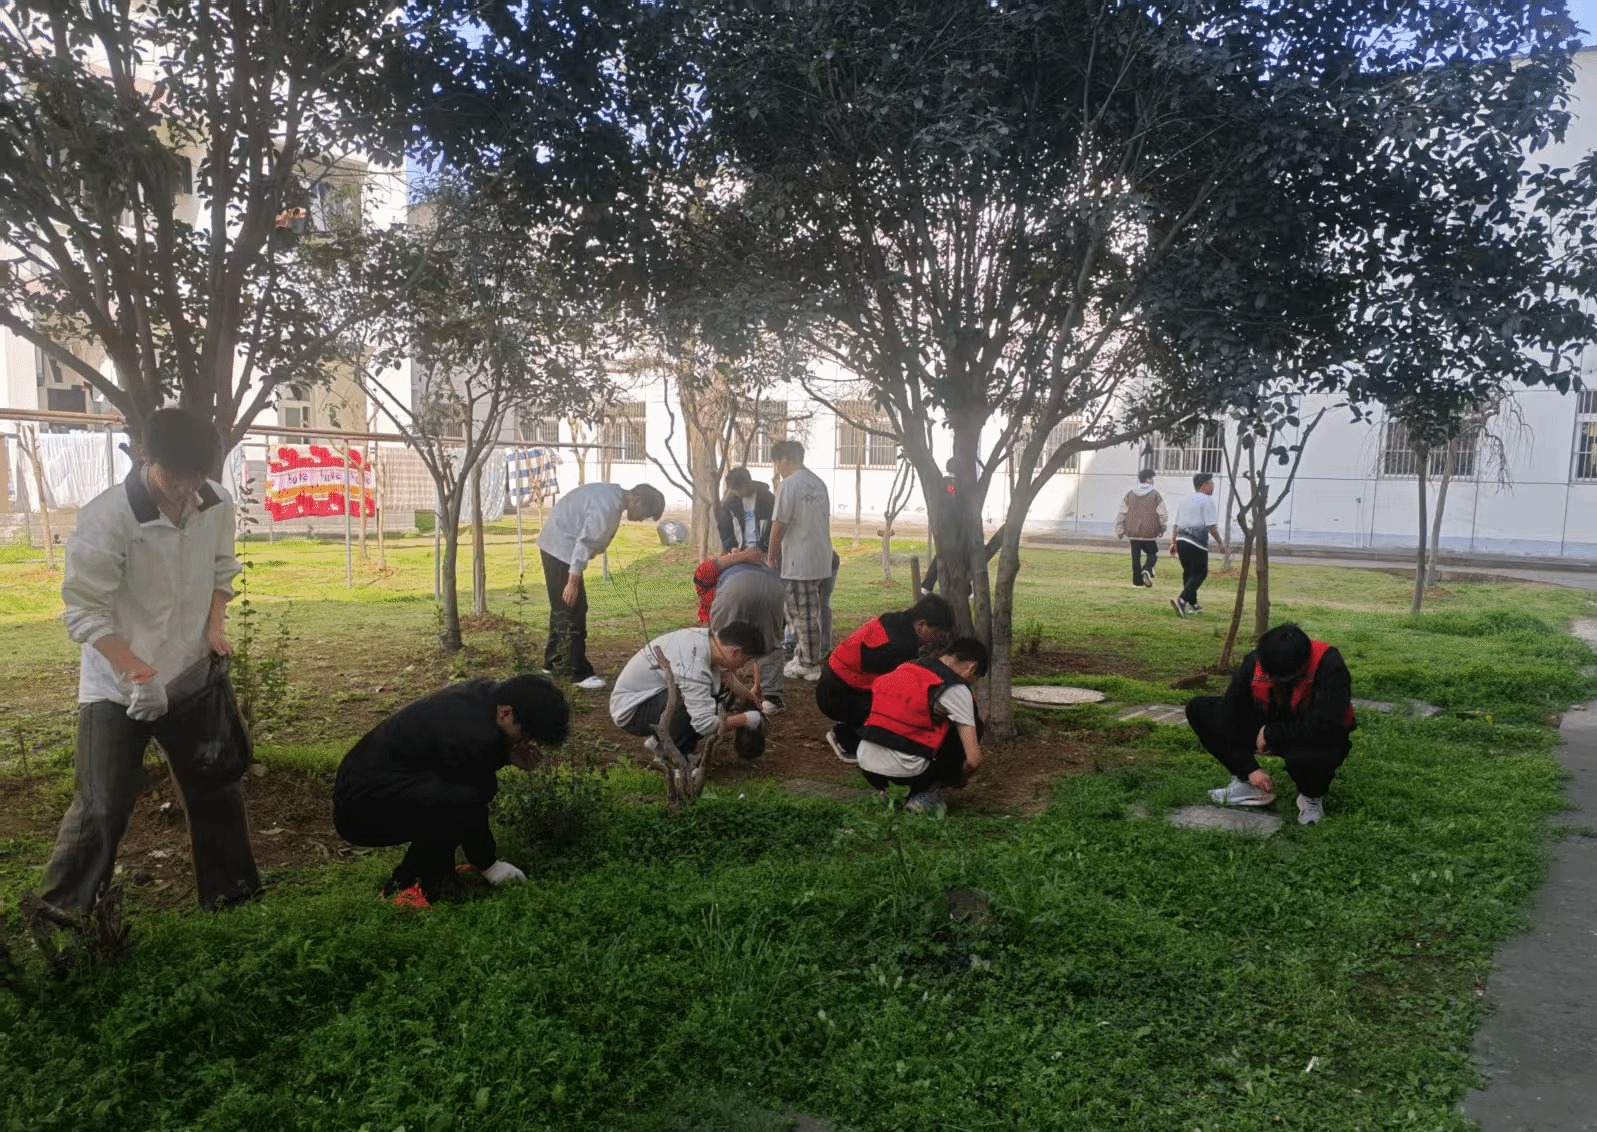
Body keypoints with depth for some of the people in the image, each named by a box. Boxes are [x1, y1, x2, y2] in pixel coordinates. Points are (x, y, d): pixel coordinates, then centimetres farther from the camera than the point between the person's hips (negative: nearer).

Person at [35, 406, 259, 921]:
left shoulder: (218, 504, -8)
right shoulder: (106, 517, -23)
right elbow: (85, 611, -19)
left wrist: (215, 626, -6)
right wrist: (139, 673, -28)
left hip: (191, 675, 5)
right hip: (117, 685, -5)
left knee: (216, 789, 13)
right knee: (102, 806, -1)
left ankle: (229, 889, 29)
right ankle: (61, 911, 19)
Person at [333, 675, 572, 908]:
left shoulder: (486, 694, -1)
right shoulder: (471, 736, -28)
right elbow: (471, 804, -16)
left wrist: (509, 755, -5)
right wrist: (488, 865, -1)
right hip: (361, 807, -10)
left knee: (481, 781, 8)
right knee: (462, 802, -28)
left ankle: (432, 868, 14)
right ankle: (405, 886, -8)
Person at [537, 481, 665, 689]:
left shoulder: (613, 494, 8)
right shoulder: (608, 506, -23)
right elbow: (585, 543, -25)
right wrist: (573, 582, -22)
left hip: (557, 545, 10)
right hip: (561, 548, -10)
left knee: (563, 607, 18)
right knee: (572, 610, -6)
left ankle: (554, 662, 29)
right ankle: (577, 673, -1)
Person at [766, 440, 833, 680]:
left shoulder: (788, 484, -12)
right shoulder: (819, 484, 12)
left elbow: (779, 525, -13)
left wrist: (771, 557, -3)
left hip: (798, 562, -8)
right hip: (823, 560, 8)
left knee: (803, 615, 0)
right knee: (816, 612, 13)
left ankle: (809, 665, 7)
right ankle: (809, 657, 21)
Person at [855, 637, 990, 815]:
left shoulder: (906, 669, 17)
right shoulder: (956, 689, -2)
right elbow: (973, 759, -7)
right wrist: (957, 780, 16)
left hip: (866, 767, 7)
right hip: (905, 772, -7)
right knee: (974, 726, 12)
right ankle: (927, 796, 9)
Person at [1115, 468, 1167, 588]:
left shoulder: (1129, 495, 4)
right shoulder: (1155, 495, -6)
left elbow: (1122, 513, 5)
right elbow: (1162, 514, -4)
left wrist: (1119, 530, 12)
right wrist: (1162, 529, 12)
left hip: (1133, 532, 3)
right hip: (1149, 532, -3)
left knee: (1136, 556, 11)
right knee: (1152, 553, 12)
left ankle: (1137, 580, 11)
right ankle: (1147, 570, -15)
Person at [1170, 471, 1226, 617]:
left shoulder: (1184, 500, 18)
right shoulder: (1207, 500, -6)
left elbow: (1176, 524, 17)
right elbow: (1211, 525, -12)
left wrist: (1173, 542, 20)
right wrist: (1220, 543, -3)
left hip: (1181, 539, 8)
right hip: (1197, 542, -8)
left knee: (1188, 572, 16)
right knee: (1200, 573, 0)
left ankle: (1192, 604, 23)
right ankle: (1181, 599, -17)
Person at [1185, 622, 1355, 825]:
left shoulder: (1329, 665, -31)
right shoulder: (1254, 662, -18)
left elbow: (1325, 726, -37)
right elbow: (1228, 715, -11)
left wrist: (1270, 733, -25)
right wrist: (1250, 768, -14)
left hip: (1316, 740, -5)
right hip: (1273, 731, 5)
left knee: (1305, 756, -43)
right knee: (1199, 709, -10)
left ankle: (1312, 797, -3)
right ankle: (1248, 783, 1)